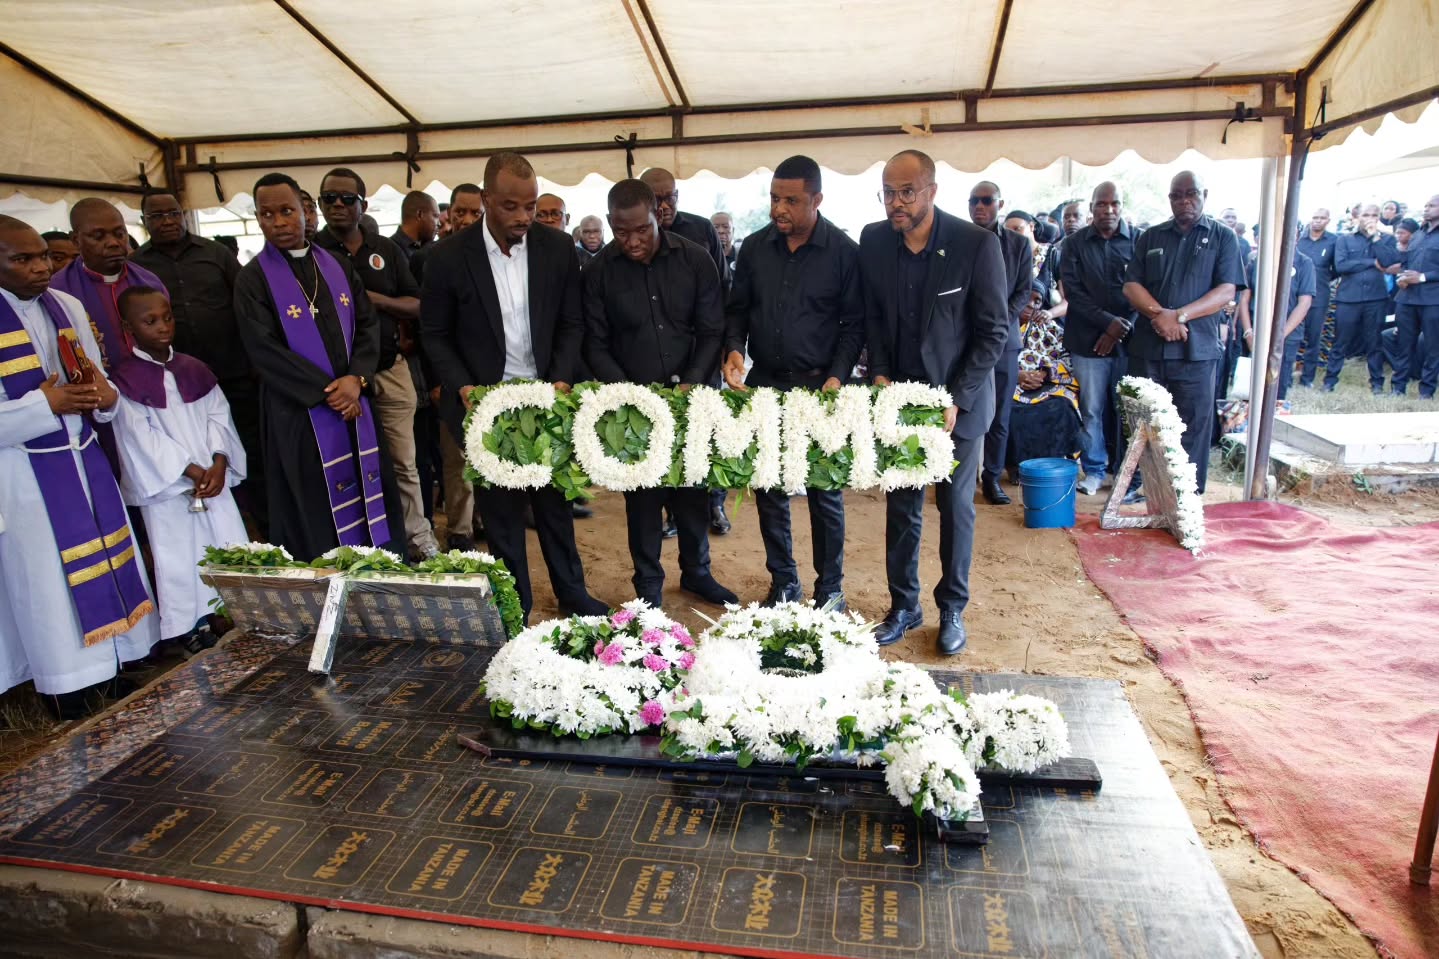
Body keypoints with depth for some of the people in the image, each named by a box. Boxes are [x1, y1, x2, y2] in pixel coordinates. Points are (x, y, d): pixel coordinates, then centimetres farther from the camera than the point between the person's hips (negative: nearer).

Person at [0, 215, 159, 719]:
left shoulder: (67, 306, 6)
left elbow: (100, 384, 10)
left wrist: (105, 397, -11)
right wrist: (45, 404, -20)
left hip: (87, 464, 5)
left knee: (113, 570, 10)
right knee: (53, 591, 2)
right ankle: (71, 708, 15)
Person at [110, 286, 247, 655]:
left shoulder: (194, 369, 7)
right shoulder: (125, 379, -7)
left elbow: (218, 415, 3)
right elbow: (140, 436, -12)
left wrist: (218, 464, -10)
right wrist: (190, 470, -16)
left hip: (213, 477, 4)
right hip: (166, 486, -4)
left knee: (231, 546, 6)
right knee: (178, 555, 2)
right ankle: (188, 626, 14)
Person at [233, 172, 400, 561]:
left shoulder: (339, 266, 9)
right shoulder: (253, 278, -3)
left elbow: (368, 324, 4)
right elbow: (264, 350, -11)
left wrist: (356, 378, -13)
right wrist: (327, 391, -15)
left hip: (355, 402, 4)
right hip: (299, 411, -4)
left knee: (368, 498, 8)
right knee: (316, 511, 3)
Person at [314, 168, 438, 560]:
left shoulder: (386, 250, 8)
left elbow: (416, 306, 6)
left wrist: (374, 299, -11)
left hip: (390, 370, 2)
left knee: (403, 461, 6)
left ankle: (418, 536, 18)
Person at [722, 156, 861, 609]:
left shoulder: (845, 252, -6)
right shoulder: (755, 248, 4)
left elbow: (853, 323, -3)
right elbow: (737, 309, 11)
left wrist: (837, 377, -15)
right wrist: (734, 348, -8)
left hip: (818, 387, -3)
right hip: (763, 384, 4)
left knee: (824, 491, 5)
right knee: (768, 489, 9)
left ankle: (830, 587, 21)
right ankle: (783, 582, 25)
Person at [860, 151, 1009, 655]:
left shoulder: (978, 244, -14)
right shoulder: (874, 240, -3)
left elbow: (995, 333, -10)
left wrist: (956, 400, -15)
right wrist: (879, 374, -5)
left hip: (958, 402, -3)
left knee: (955, 507, 9)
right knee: (901, 506, 10)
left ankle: (952, 609, 26)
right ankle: (903, 606, 25)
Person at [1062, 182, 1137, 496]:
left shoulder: (1138, 240, 4)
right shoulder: (1076, 243, 6)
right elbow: (1072, 290, -1)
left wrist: (1121, 329, -8)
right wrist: (1108, 322, -10)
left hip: (1128, 338, 0)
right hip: (1088, 339, 0)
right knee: (1091, 409, 2)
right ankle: (1094, 470, 15)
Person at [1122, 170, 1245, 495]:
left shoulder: (1223, 237, 7)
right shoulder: (1151, 237, 13)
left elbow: (1227, 291, -3)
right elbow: (1131, 285, 4)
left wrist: (1180, 315, -16)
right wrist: (1159, 314, -13)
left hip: (1197, 350, -2)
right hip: (1148, 346, 2)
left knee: (1193, 427, 0)